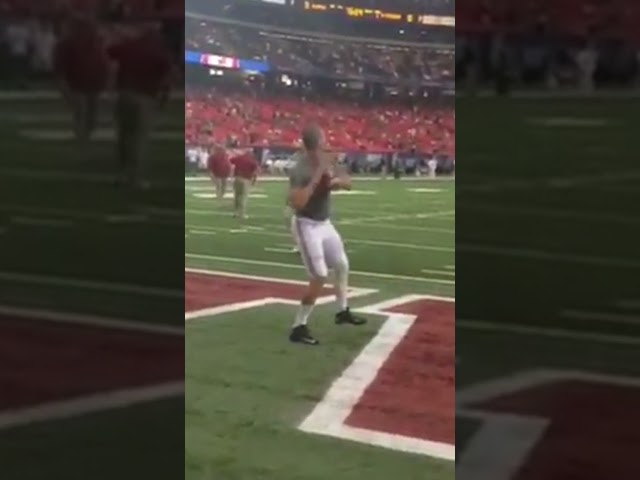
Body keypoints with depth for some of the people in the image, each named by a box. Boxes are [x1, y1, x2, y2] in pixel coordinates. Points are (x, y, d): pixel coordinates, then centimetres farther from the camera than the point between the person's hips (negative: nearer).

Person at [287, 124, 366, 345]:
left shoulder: (322, 162, -2)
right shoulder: (300, 170, -25)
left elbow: (346, 183, 7)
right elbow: (296, 203, -35)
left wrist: (335, 182, -18)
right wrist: (318, 176, -33)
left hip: (325, 223, 9)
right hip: (307, 226, -9)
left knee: (342, 265, 22)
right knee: (319, 277, -11)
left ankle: (342, 311, 42)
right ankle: (298, 327, -2)